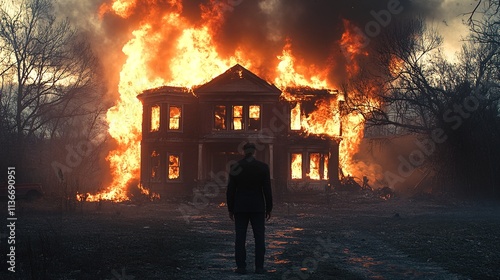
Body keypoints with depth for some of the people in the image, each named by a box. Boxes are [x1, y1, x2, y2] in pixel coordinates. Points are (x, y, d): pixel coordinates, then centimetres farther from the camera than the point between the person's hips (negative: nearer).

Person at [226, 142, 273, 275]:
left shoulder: (235, 167, -2)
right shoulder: (263, 167, -4)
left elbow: (230, 190, -2)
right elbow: (267, 190, -4)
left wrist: (230, 209, 7)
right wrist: (269, 209, 4)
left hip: (240, 207, 1)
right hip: (257, 207, -1)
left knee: (240, 238, 3)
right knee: (259, 237, 4)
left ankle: (241, 267, 1)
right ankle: (259, 267, 1)